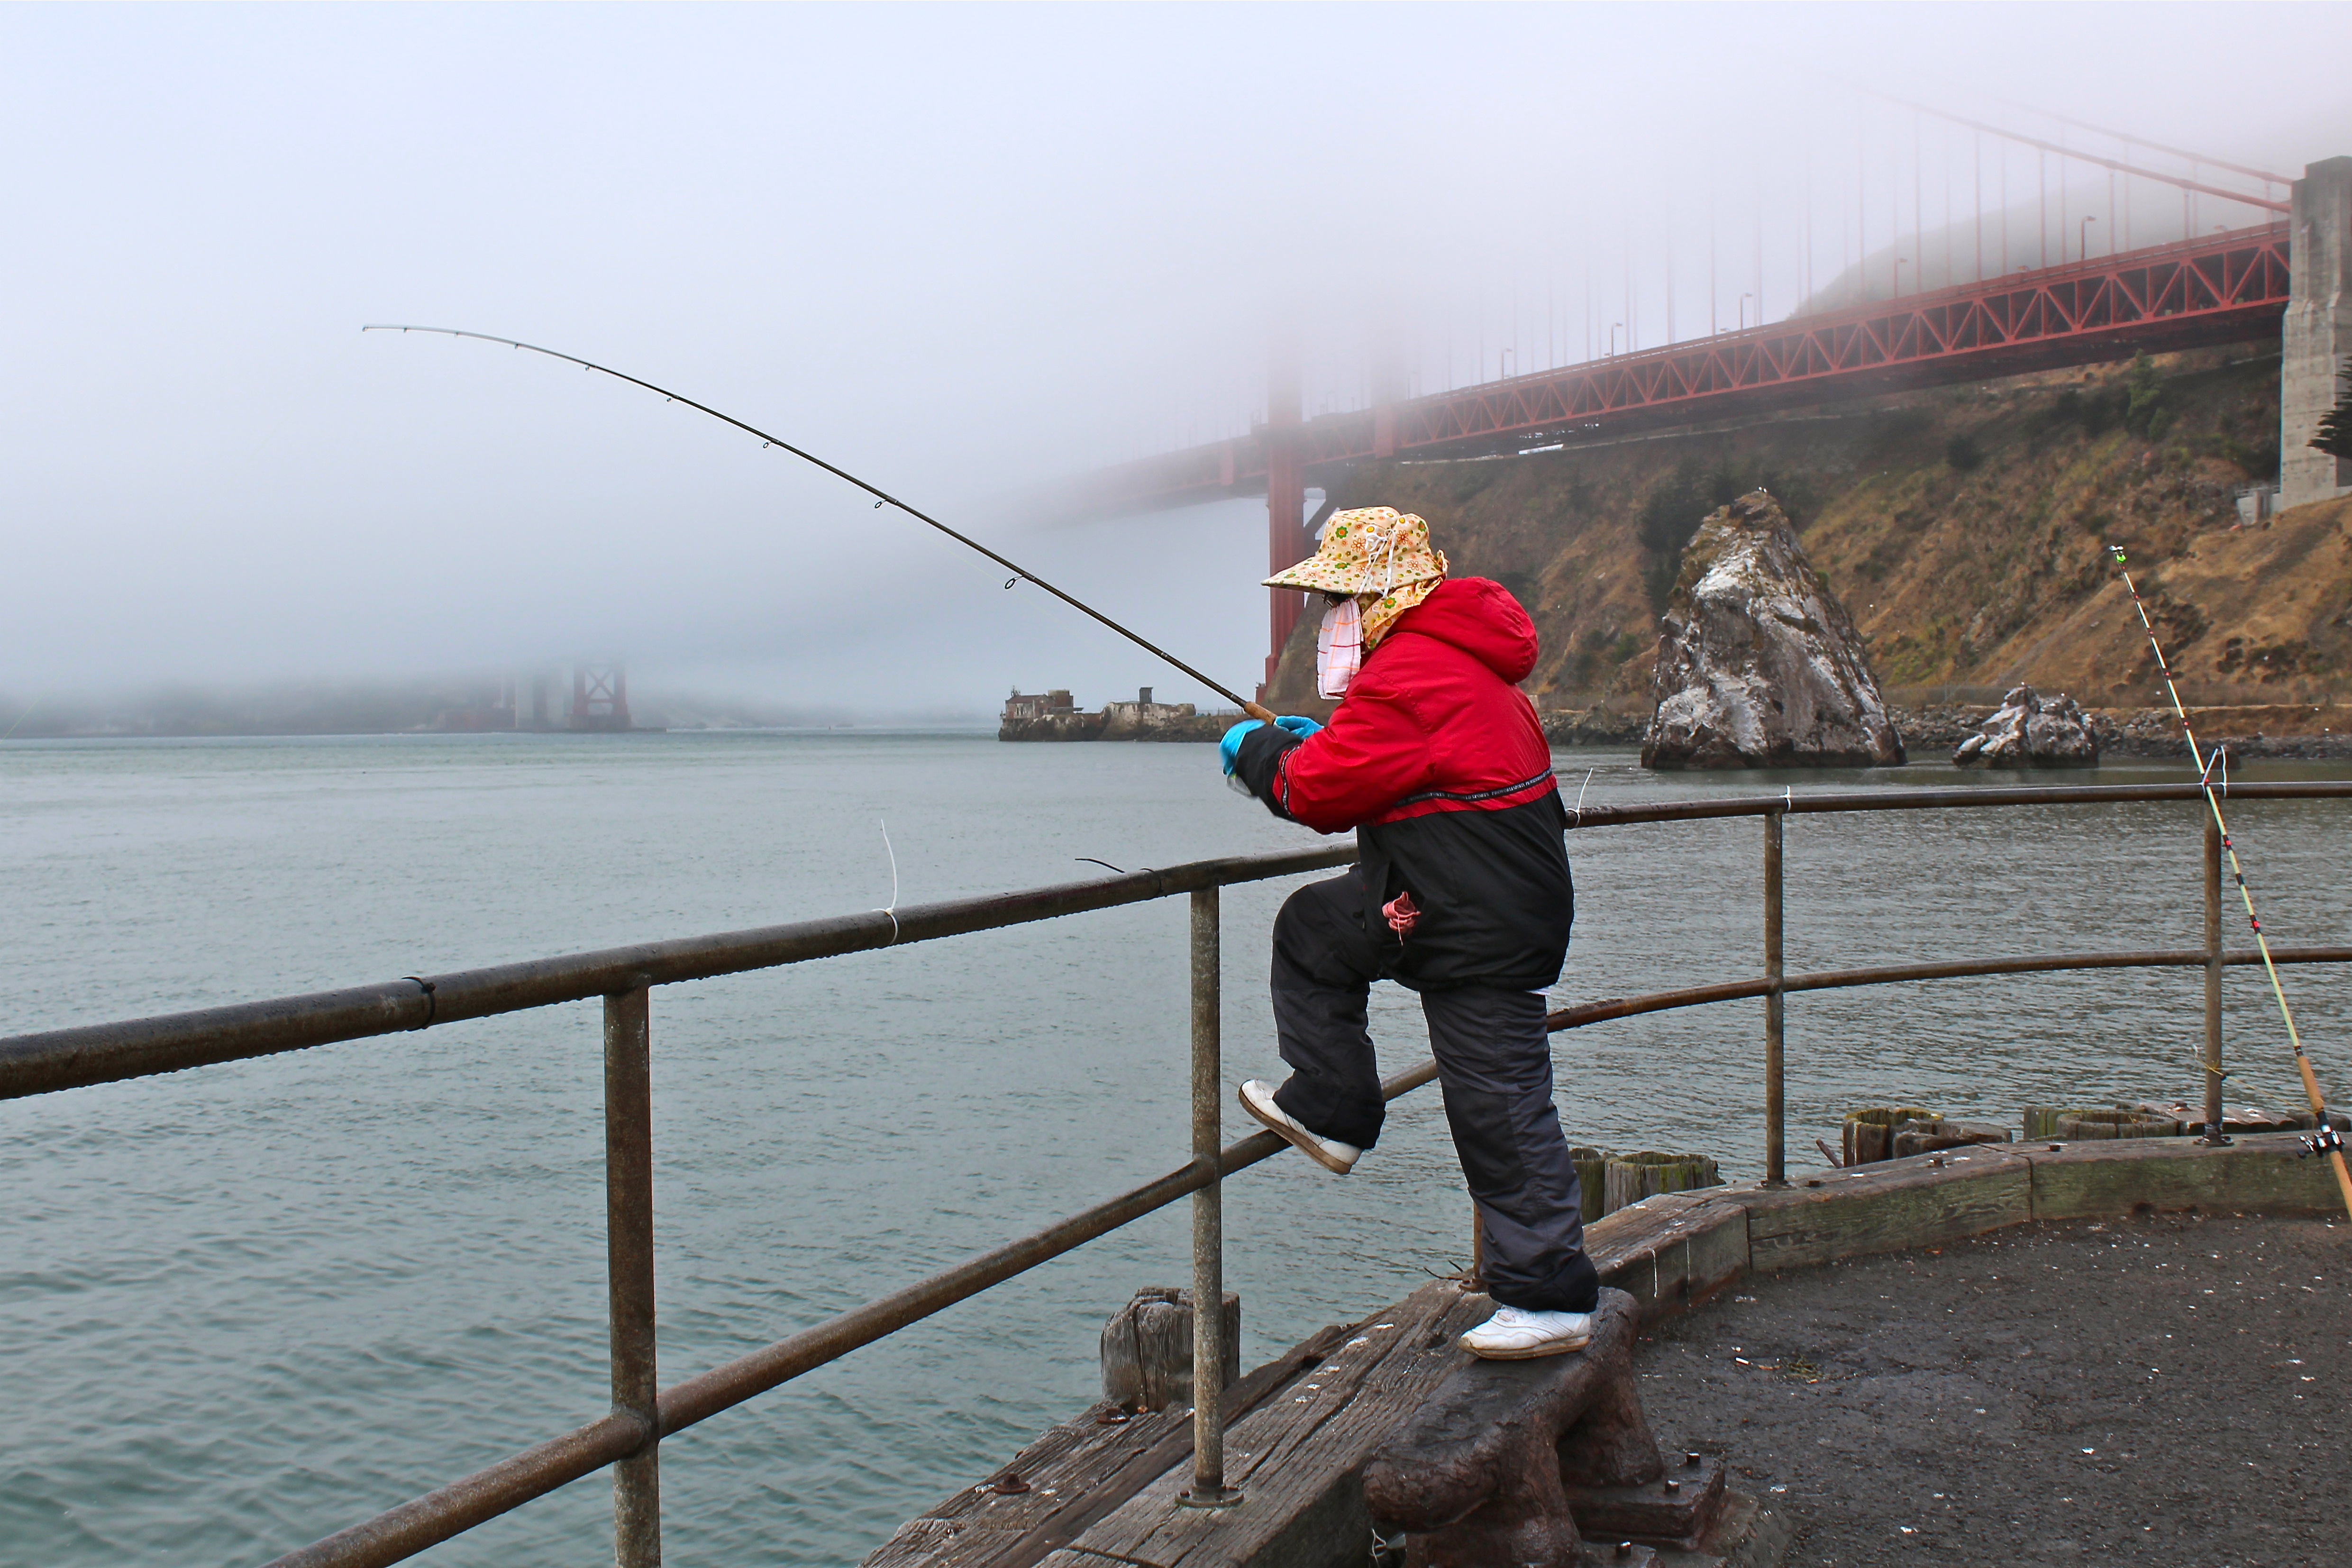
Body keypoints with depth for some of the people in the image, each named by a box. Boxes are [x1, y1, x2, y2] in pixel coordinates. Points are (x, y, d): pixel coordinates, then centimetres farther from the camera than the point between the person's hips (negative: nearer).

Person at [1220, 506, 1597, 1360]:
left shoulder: (1408, 673, -21)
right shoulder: (1454, 656, 13)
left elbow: (1321, 794, -18)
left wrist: (1258, 751, 0)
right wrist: (1327, 741, 14)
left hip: (1483, 927, -11)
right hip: (1435, 903, 11)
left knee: (1502, 1110, -4)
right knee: (1311, 929, 19)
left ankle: (1552, 1299, 7)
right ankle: (1331, 1108, 24)